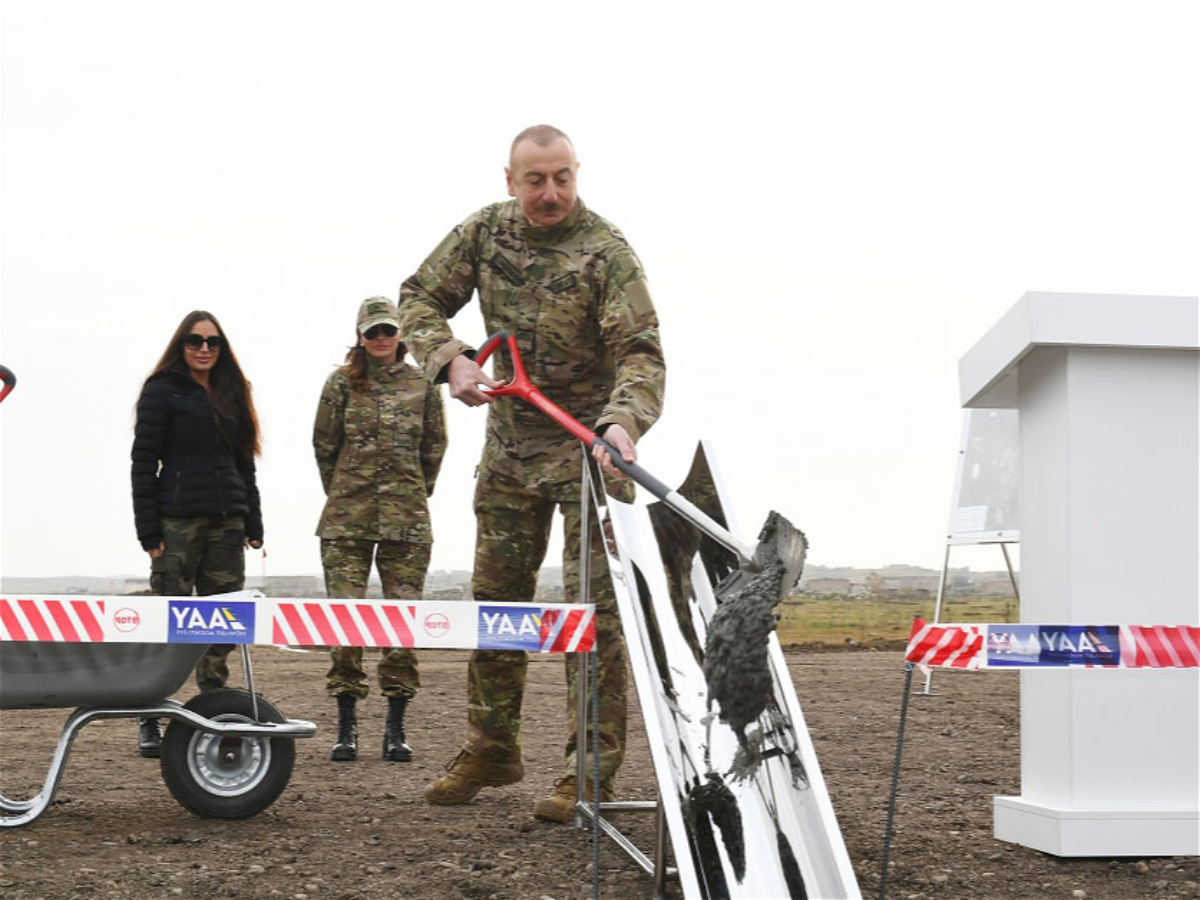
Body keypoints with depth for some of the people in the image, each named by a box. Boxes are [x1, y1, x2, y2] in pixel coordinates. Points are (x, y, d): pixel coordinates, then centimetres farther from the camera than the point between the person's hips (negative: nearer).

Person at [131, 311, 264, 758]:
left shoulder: (232, 393, 18)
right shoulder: (163, 392, 1)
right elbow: (144, 461, -4)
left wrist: (253, 524, 13)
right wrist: (149, 531, -11)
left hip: (227, 521, 5)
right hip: (178, 520, -5)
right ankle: (150, 723, 1)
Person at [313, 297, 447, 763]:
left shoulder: (422, 385, 7)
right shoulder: (342, 382, 4)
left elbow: (435, 446, 14)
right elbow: (324, 443, 9)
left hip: (407, 521, 1)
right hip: (346, 521, -1)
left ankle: (396, 729, 7)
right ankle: (346, 728, 3)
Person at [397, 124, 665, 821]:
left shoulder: (606, 252, -17)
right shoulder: (485, 232, -1)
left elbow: (641, 351, -24)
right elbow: (420, 298, 6)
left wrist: (623, 422, -43)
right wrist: (450, 360, -13)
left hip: (588, 444, -5)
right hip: (510, 441, 6)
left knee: (593, 606, -8)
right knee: (495, 597, 11)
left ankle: (592, 771, -4)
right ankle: (491, 750, 23)